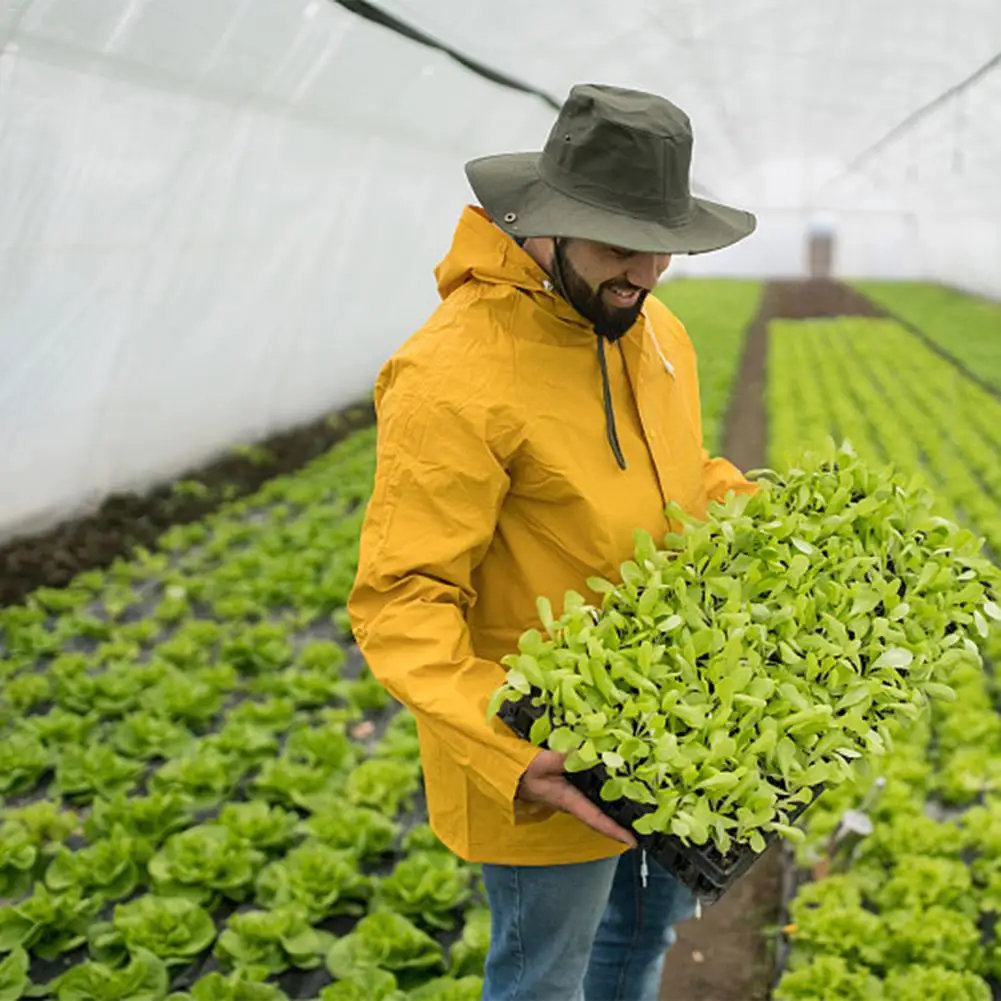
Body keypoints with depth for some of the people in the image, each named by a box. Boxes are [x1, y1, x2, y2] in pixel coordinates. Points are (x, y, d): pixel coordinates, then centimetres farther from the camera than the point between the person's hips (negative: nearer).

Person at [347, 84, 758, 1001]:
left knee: (652, 909, 28)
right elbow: (401, 601, -28)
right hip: (547, 750, -8)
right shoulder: (456, 377, -27)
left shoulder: (653, 329, 0)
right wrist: (501, 752, -37)